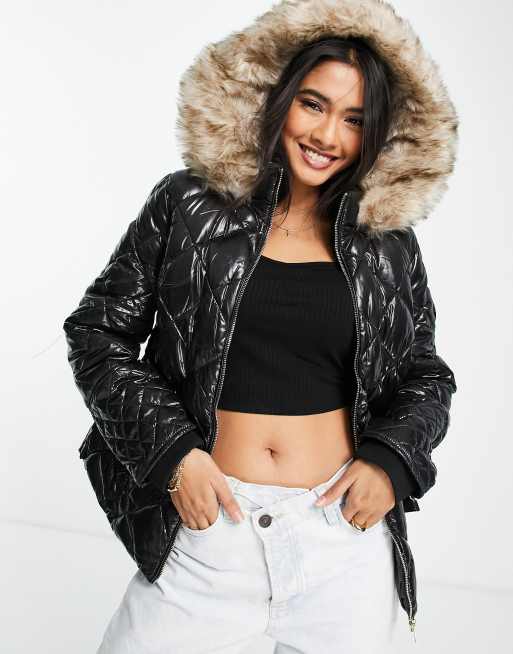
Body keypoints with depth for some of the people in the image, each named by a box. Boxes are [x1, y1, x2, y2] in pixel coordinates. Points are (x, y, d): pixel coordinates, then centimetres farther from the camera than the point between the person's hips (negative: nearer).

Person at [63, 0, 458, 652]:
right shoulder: (187, 206, -2)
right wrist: (170, 452, -8)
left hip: (343, 532, 2)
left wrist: (391, 462, -5)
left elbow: (426, 376, 13)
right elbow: (96, 329, 2)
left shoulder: (388, 243, 2)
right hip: (209, 524, -1)